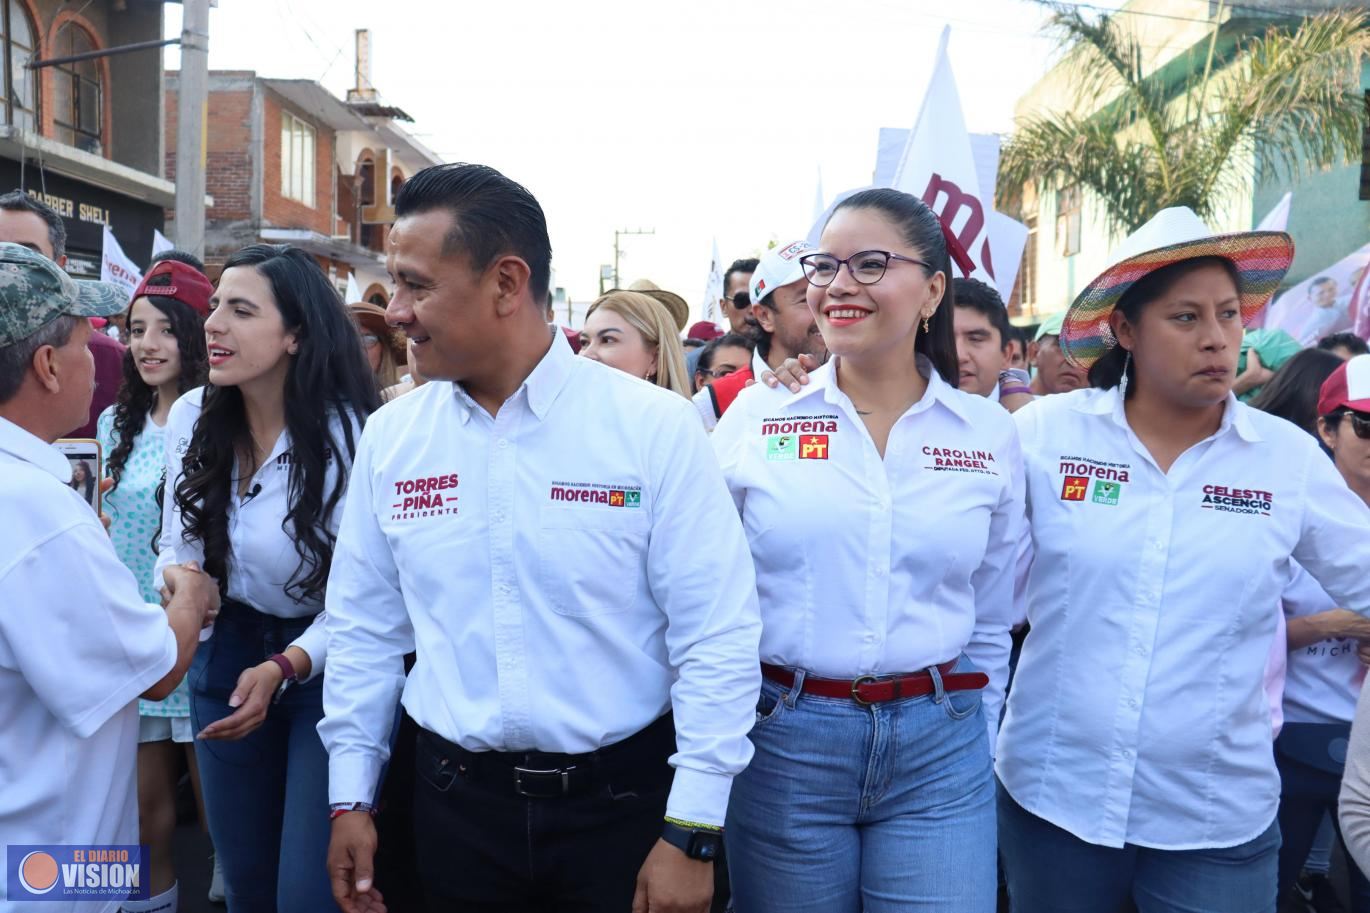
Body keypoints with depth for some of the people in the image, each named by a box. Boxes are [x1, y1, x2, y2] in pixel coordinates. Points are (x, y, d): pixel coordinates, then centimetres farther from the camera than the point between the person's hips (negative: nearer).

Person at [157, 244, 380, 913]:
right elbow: (179, 547, 8)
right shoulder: (191, 417, -4)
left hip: (327, 669, -5)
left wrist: (284, 669, -28)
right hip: (226, 653, 5)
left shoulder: (350, 434, -20)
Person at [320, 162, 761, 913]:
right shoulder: (390, 437, -1)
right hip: (456, 799, 3)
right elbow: (365, 630, 7)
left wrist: (691, 833, -11)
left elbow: (716, 636, -12)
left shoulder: (653, 427, -13)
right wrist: (351, 797, 9)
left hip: (624, 798, -3)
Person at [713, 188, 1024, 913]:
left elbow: (991, 623, 10)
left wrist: (971, 740, 10)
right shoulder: (757, 416, -2)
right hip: (783, 742, 0)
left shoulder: (991, 434, 2)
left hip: (938, 750, 1)